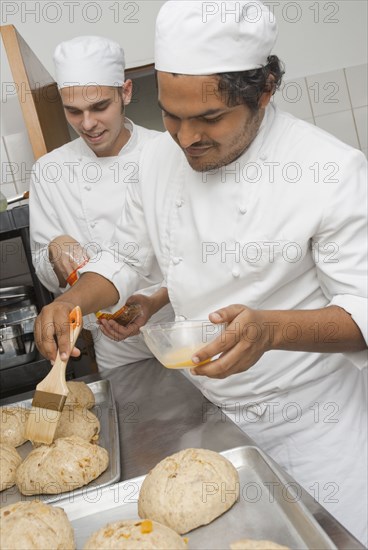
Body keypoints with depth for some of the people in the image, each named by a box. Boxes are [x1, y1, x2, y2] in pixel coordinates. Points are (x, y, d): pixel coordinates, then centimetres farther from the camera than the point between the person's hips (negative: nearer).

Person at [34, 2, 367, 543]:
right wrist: (74, 301, -12)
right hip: (209, 410, 5)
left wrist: (270, 329, -37)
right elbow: (128, 256, 7)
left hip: (311, 420, -4)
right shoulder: (160, 158, -5)